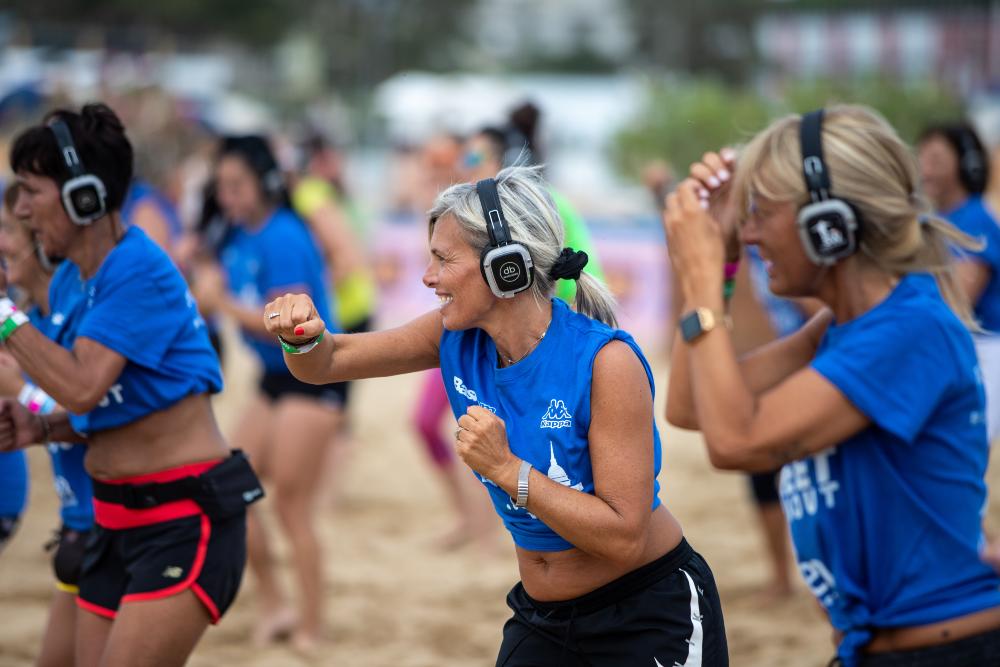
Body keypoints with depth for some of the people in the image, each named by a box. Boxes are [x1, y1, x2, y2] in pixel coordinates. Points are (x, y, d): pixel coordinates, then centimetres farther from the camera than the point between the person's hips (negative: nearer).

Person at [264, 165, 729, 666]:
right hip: (542, 619, 6)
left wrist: (506, 468, -29)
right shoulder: (458, 338, -6)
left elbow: (624, 537, -24)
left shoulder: (606, 362, -24)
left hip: (650, 619, -6)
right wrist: (303, 337, -19)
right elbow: (328, 362, 3)